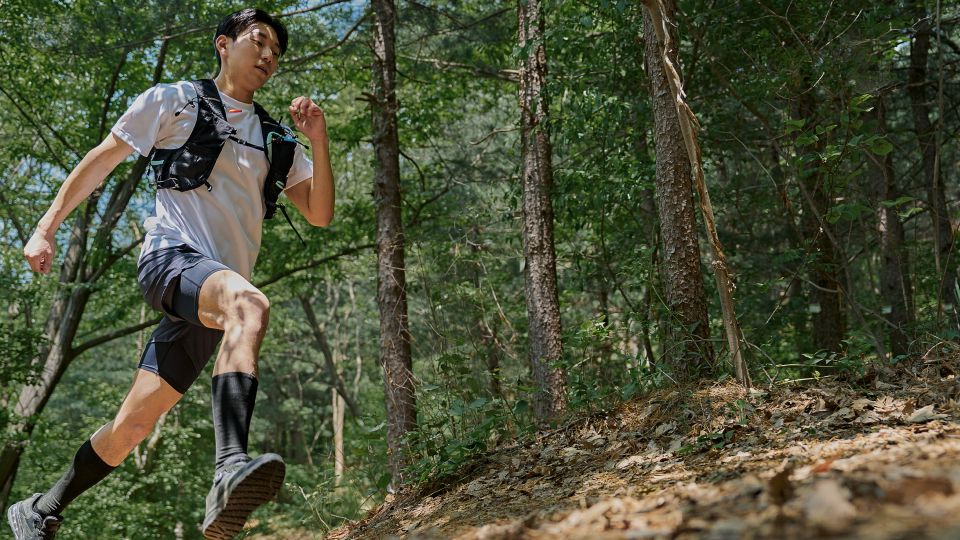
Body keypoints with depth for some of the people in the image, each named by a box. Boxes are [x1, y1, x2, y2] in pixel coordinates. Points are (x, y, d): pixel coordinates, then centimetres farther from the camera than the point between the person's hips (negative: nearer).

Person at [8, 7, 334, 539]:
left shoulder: (276, 141, 20)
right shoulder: (173, 100, 9)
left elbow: (319, 214, 13)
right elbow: (100, 160, 11)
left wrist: (318, 140, 1)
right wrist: (45, 228, 4)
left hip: (212, 301, 6)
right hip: (169, 255, -5)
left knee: (133, 424, 7)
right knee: (249, 303, -39)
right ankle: (231, 471, -55)